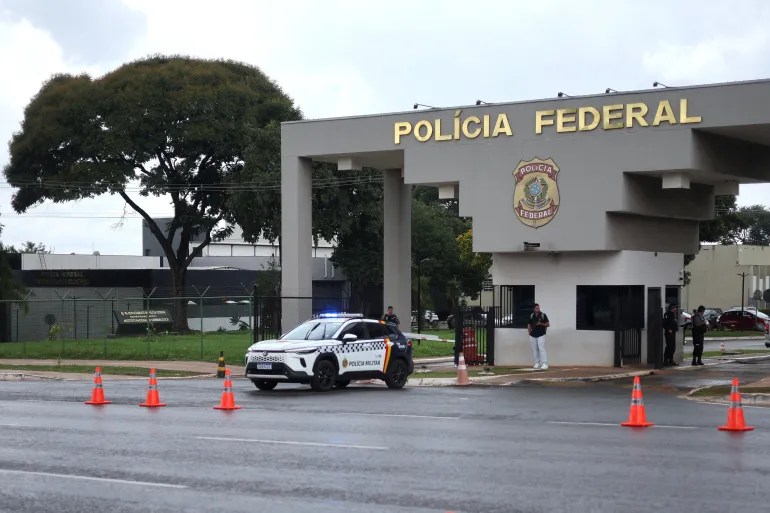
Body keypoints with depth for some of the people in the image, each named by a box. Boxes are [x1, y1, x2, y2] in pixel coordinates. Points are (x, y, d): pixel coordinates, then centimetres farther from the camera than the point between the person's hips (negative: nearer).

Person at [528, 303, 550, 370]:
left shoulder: (543, 315, -1)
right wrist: (529, 334, 6)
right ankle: (537, 363, 16)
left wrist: (541, 324, -16)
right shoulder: (531, 316, 9)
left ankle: (545, 364, -19)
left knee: (542, 349, -14)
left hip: (541, 335, -4)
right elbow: (529, 325, 16)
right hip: (533, 336, 4)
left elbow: (548, 324, 1)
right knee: (535, 350, 7)